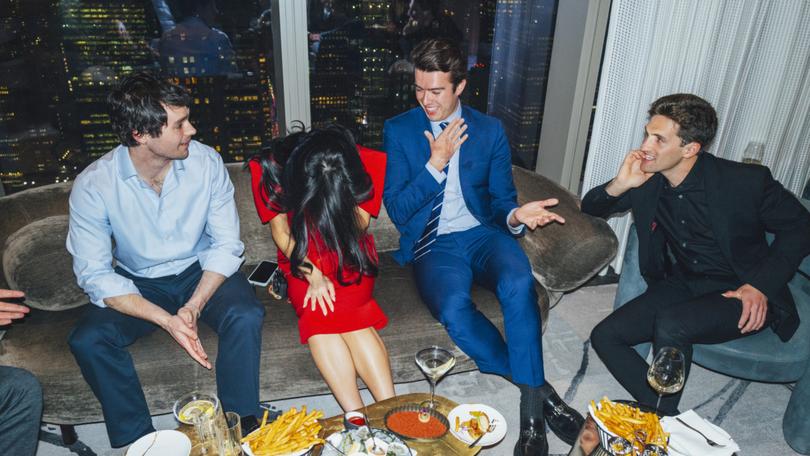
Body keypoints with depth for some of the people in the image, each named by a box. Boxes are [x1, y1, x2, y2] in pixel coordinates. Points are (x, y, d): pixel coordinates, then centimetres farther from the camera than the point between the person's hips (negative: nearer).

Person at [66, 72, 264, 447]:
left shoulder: (206, 161, -16)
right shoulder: (92, 185, -18)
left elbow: (226, 244, -12)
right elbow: (94, 275, -17)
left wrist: (194, 306, -26)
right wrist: (166, 320, -29)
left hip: (201, 272, 0)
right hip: (137, 284, 1)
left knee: (246, 316, -28)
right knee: (87, 340, -25)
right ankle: (138, 440, -4)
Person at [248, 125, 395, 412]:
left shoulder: (369, 163, -18)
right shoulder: (269, 170, -18)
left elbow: (360, 223, -8)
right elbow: (280, 230, -11)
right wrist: (313, 275, -22)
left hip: (351, 259, 0)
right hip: (301, 261, 1)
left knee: (345, 312, -28)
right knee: (316, 314, -28)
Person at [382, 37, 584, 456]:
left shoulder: (490, 130, 7)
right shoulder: (398, 130, 2)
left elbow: (501, 199, 8)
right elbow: (396, 210, -4)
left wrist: (515, 216, -17)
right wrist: (436, 162, -13)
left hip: (482, 235, 2)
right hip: (433, 244, -1)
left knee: (519, 284, -33)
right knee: (454, 308, -33)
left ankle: (530, 405, -20)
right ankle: (540, 389, -14)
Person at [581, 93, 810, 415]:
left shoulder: (745, 181, -16)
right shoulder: (645, 180, -6)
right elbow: (590, 208, 5)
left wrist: (761, 286, -15)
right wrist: (619, 185, -18)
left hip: (743, 296, -4)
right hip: (682, 285, 5)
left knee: (670, 325, -33)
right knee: (604, 336, -12)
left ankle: (661, 420, -10)